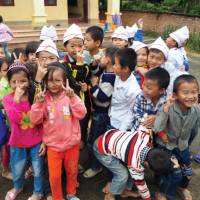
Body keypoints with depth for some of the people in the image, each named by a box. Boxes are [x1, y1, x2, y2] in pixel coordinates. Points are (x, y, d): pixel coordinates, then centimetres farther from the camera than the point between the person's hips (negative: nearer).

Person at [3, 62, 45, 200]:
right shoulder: (7, 99, -10)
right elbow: (14, 119, -24)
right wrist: (16, 100, -34)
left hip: (36, 141, -1)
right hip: (18, 143, 1)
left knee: (37, 170, 14)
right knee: (17, 170, 20)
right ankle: (18, 187, 52)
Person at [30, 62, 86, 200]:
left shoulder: (70, 95, -8)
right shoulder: (44, 98, -6)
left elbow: (81, 114, -16)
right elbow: (35, 120, -9)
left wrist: (72, 98, -26)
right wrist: (39, 103, -22)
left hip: (72, 143, 0)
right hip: (53, 145, 0)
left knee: (72, 171, 18)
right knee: (54, 175, 7)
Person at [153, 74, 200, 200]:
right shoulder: (169, 109, -32)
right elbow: (157, 129, -40)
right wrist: (166, 109, -47)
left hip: (183, 146, 5)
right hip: (166, 145, -5)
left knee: (188, 173, 18)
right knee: (175, 174, -6)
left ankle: (182, 187, 53)